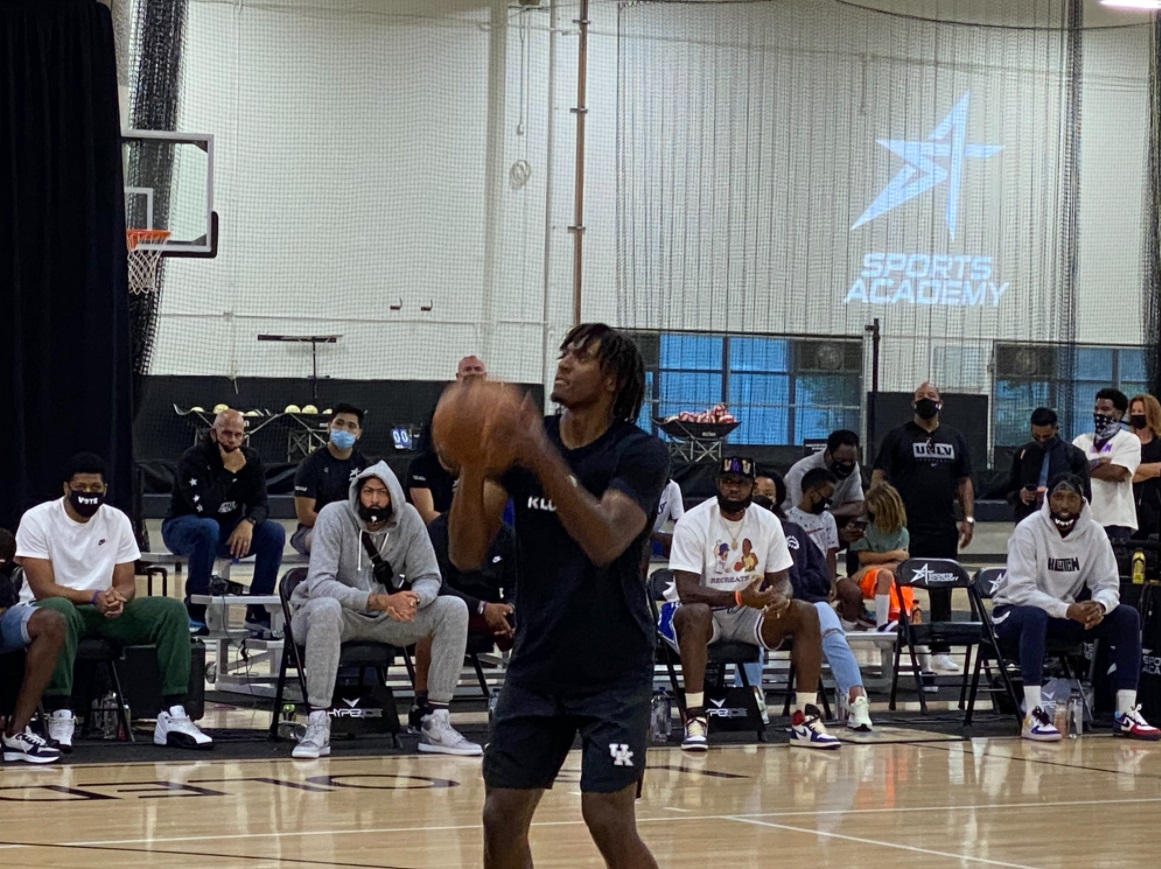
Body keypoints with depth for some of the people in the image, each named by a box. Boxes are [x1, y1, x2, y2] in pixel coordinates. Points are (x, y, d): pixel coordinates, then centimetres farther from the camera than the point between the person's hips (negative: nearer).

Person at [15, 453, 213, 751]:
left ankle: (173, 716, -23)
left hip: (104, 612, 5)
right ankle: (60, 717, -42)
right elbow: (43, 588, -18)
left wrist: (117, 597, -24)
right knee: (58, 610, -42)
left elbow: (127, 584, 2)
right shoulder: (37, 520, -10)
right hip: (48, 608, -5)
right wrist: (94, 597, -32)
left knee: (172, 610, -16)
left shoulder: (117, 520, 4)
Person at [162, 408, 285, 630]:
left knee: (275, 533, -18)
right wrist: (229, 471, -31)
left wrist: (248, 522, -30)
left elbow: (260, 504, -7)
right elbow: (204, 508, -31)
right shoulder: (193, 460, -20)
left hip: (228, 529, 5)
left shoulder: (251, 459, -1)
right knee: (208, 528, -40)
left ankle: (258, 613, -10)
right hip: (182, 527, -5)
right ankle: (195, 612, -31)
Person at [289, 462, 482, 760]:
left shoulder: (408, 518, -7)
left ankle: (435, 723, -11)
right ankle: (317, 726, -35)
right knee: (326, 608, -41)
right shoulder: (335, 516, -18)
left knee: (454, 609, -13)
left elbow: (429, 578, -4)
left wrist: (414, 598, -30)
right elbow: (319, 584, -29)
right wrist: (378, 601, -40)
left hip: (384, 618, 5)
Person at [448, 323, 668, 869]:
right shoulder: (518, 442, 2)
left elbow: (605, 542, -28)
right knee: (501, 817, 4)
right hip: (535, 665, 5)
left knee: (608, 820, -13)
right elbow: (466, 554, -4)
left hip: (613, 673, -5)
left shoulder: (641, 454, -10)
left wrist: (544, 461, -36)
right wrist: (473, 466, -20)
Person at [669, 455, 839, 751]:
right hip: (708, 614, -4)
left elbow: (781, 579, 1)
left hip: (749, 615, 4)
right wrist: (739, 597, -35)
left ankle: (805, 719, -17)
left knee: (807, 614, -19)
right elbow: (687, 591, -22)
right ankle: (695, 718, -37)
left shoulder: (768, 522, -2)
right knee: (693, 614, -39)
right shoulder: (693, 523, -15)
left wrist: (781, 597, -25)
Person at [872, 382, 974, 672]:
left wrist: (968, 518, 5)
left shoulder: (954, 439, 14)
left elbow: (964, 482, 15)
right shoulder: (898, 437, 3)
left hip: (943, 529, 3)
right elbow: (879, 476, -1)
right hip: (905, 528, -3)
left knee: (942, 592, 5)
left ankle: (940, 651, 10)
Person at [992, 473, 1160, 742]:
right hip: (1014, 611, -5)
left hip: (1067, 613, 5)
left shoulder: (1094, 533, -4)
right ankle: (1033, 716, -45)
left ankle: (1126, 714, -14)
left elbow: (1108, 585, -5)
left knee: (1128, 617, -13)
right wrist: (1067, 610, -38)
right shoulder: (1028, 530, -18)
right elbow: (1020, 591, -26)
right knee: (1035, 617, -41)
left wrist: (1100, 606, -31)